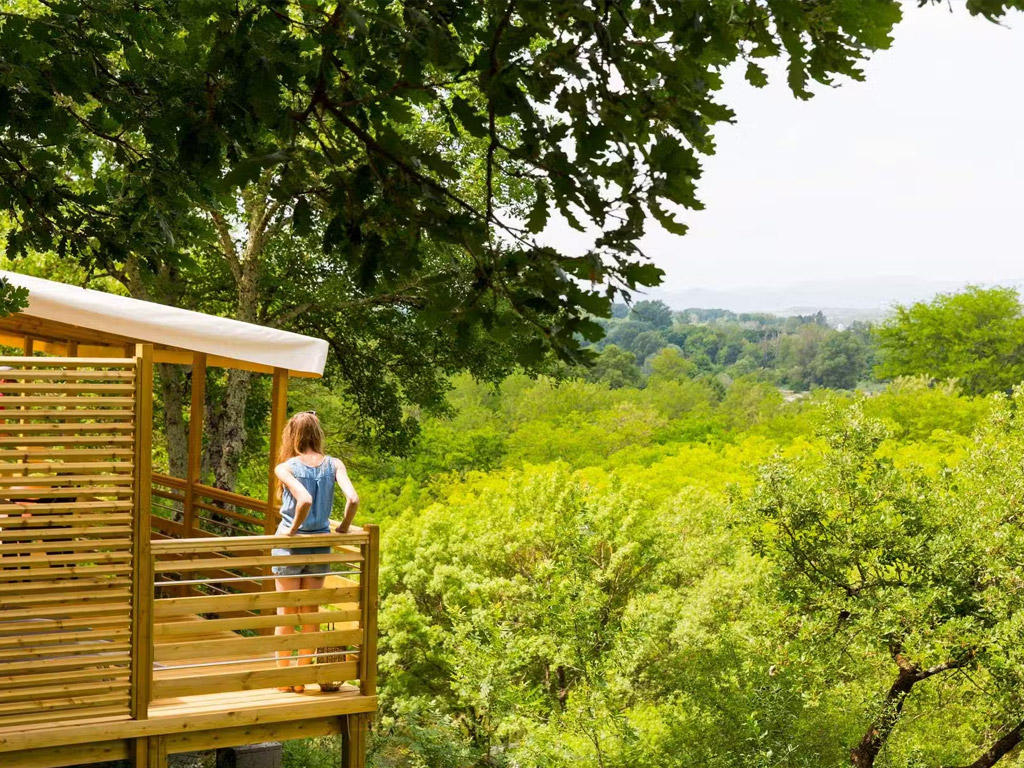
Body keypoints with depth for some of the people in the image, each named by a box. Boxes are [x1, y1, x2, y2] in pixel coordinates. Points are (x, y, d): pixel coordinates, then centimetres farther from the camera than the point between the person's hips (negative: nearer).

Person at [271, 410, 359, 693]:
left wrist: (293, 529, -14)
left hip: (290, 545, -3)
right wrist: (343, 528, -2)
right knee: (311, 614, 14)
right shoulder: (334, 465, -3)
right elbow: (353, 499, -16)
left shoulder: (285, 468, -12)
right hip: (320, 544, 3)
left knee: (285, 613, 10)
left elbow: (305, 500, -28)